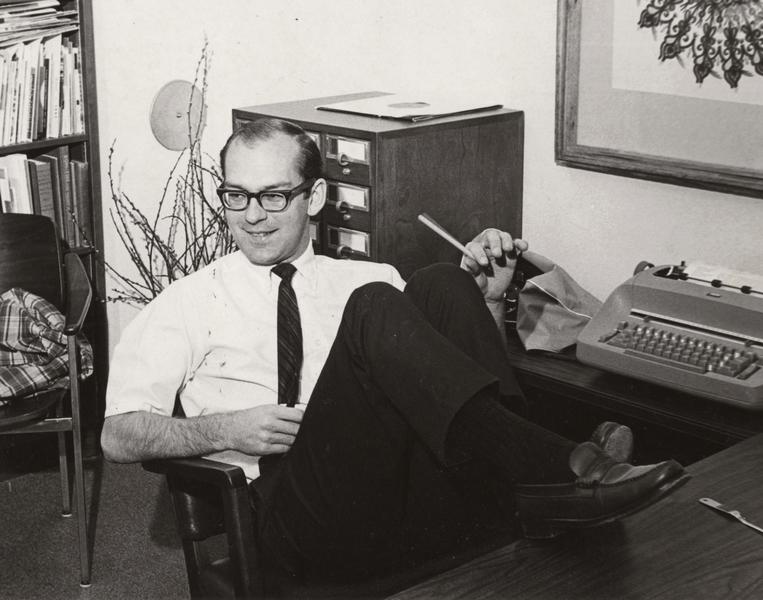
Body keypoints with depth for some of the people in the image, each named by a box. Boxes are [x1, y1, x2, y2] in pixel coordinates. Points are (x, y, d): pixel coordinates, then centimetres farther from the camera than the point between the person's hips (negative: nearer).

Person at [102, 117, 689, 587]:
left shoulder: (363, 280, 25)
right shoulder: (190, 304, 16)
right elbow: (118, 434, 8)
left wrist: (487, 299, 3)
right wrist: (221, 429, -8)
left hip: (420, 498, 3)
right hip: (306, 518, -3)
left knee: (439, 286, -16)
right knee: (375, 307, -24)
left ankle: (540, 495, -29)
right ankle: (552, 467, -35)